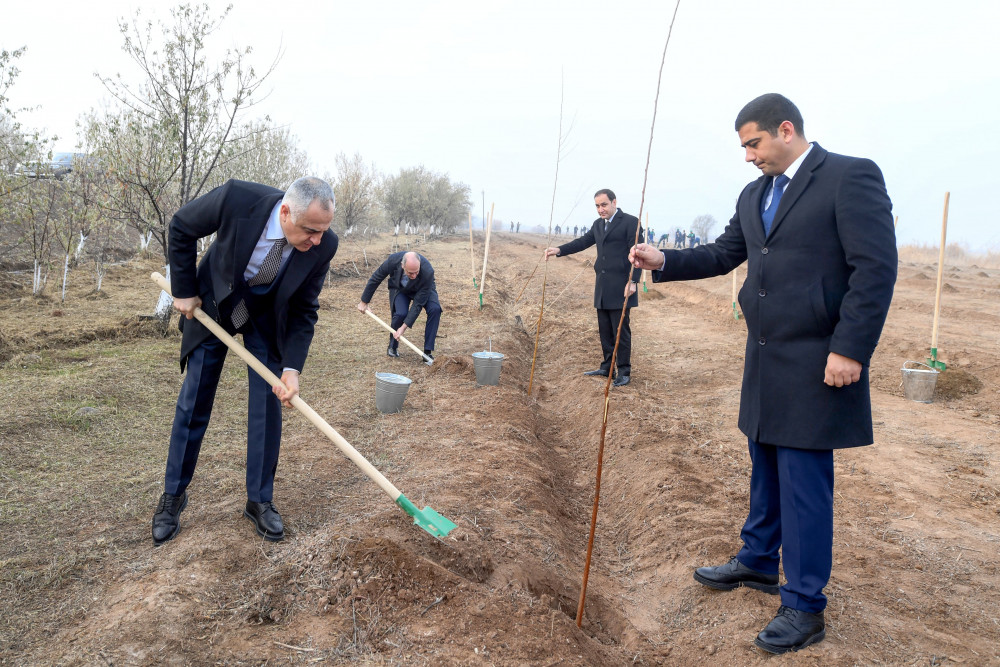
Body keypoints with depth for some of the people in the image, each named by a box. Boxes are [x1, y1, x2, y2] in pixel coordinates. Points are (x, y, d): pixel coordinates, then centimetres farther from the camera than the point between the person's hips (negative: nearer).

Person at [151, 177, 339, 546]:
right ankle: (173, 495, 24)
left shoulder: (323, 245, -28)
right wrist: (184, 291, -11)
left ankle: (259, 501, 14)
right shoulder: (236, 198, -35)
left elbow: (304, 310, -15)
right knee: (194, 402, 5)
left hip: (268, 315, 1)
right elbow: (181, 227, -14)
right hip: (213, 302, -1)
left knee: (268, 403, -2)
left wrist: (292, 368, -25)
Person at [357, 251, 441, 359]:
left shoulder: (427, 272, -40)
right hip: (399, 289, 1)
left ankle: (428, 351, -17)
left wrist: (404, 327, -35)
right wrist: (364, 301, -6)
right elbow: (375, 279, -15)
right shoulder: (393, 260, -35)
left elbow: (418, 304, -34)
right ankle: (392, 347, 3)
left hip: (422, 290, -1)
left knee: (435, 309, -29)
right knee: (400, 313, -27)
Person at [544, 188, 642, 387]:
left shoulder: (630, 222, -7)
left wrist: (633, 281, -19)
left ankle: (624, 372, 6)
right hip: (602, 287, 7)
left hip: (620, 287, -7)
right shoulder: (598, 224, 16)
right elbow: (583, 242, 14)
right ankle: (607, 368, 23)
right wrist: (558, 250, -1)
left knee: (620, 330, -3)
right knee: (605, 330, 13)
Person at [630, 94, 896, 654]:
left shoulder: (851, 177, -11)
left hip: (817, 365, -7)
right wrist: (664, 261, 2)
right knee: (766, 468, 19)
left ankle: (805, 607, 14)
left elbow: (876, 268, -16)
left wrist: (850, 350, -20)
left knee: (804, 481, 0)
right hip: (766, 359, 8)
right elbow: (724, 254, 17)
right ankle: (758, 562, 38)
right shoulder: (755, 194, 13)